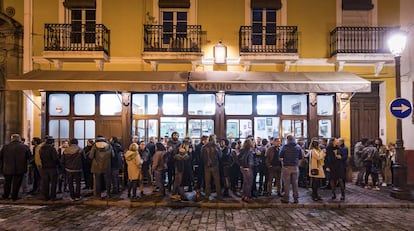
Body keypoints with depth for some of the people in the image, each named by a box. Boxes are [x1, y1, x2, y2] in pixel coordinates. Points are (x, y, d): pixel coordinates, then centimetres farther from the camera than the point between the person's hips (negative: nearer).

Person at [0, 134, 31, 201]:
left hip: (7, 168, 2)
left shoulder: (5, 147, -1)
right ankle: (14, 196, 12)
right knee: (16, 183, 8)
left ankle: (5, 196, 30)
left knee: (7, 182, 19)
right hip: (19, 169, -2)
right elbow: (29, 157, 0)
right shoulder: (25, 147, -6)